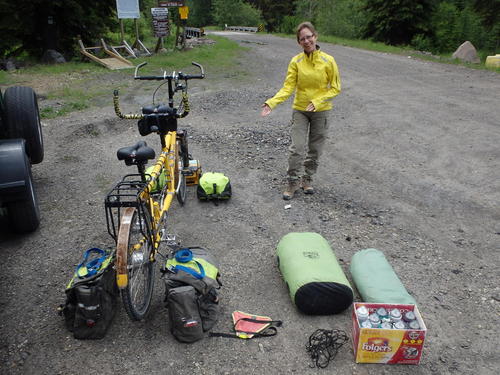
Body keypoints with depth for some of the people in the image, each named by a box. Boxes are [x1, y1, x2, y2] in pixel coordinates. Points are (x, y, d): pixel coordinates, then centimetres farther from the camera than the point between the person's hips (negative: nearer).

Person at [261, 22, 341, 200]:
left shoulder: (328, 61, -10)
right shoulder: (296, 61, -6)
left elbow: (335, 88, -5)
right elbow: (288, 87, -10)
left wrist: (318, 102, -20)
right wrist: (271, 103, -25)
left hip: (321, 111, 0)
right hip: (300, 110, 0)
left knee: (315, 149, 10)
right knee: (296, 148, -5)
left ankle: (307, 179, 30)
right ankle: (294, 181, 12)